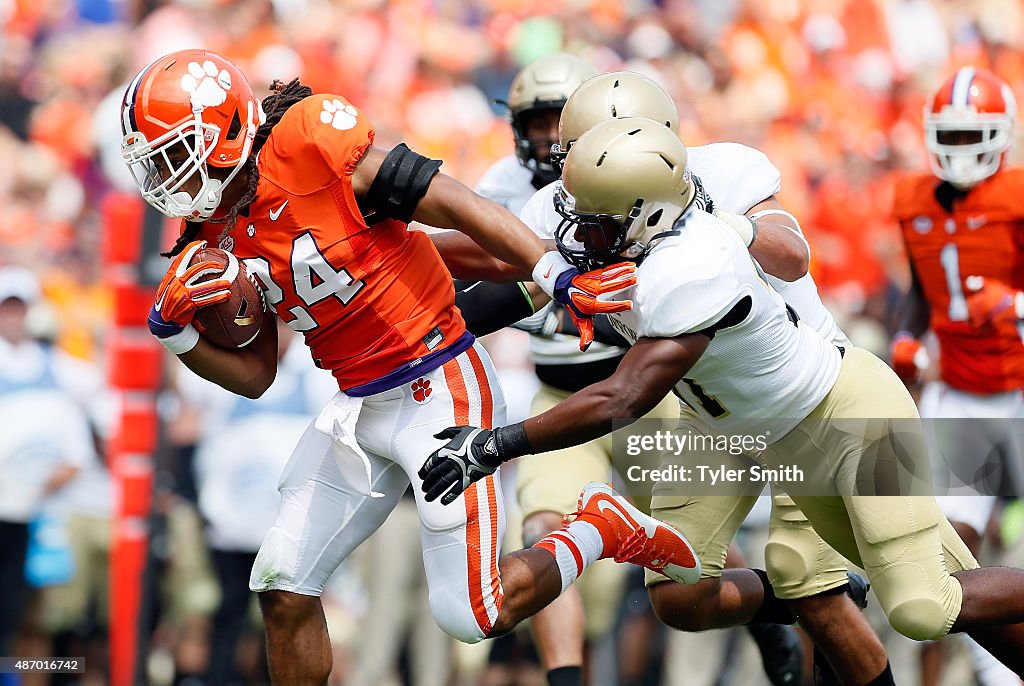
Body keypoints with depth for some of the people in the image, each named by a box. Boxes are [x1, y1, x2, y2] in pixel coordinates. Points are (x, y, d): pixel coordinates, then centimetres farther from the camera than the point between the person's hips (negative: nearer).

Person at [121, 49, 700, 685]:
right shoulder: (219, 242, 5)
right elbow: (254, 377, 10)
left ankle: (603, 529, 17)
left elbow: (449, 201, -18)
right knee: (284, 586, 4)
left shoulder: (308, 142, -18)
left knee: (471, 615, -7)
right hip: (359, 407, 8)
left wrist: (562, 278, -22)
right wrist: (173, 328, -7)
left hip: (438, 388, -8)